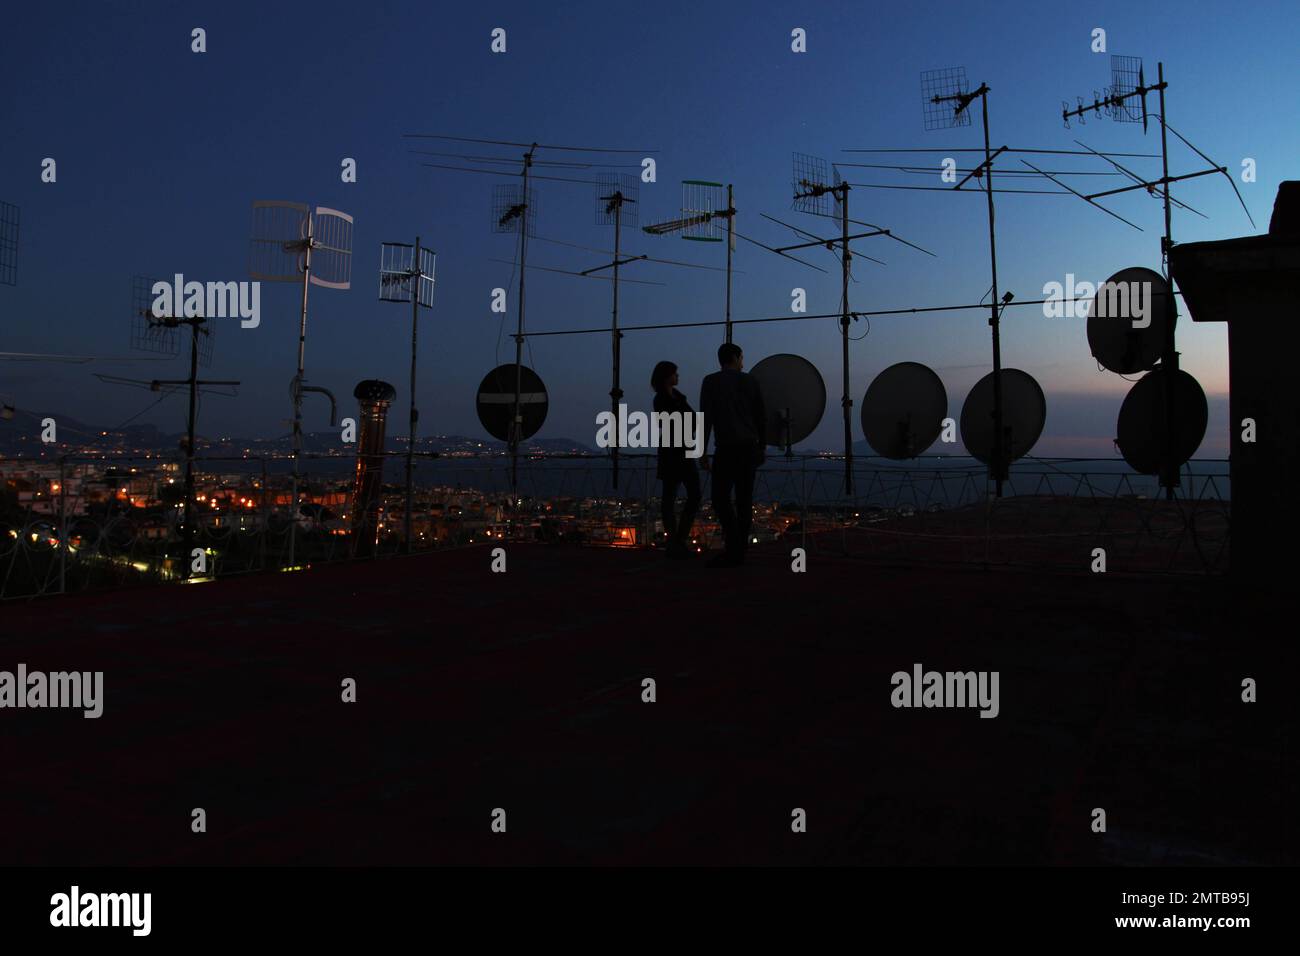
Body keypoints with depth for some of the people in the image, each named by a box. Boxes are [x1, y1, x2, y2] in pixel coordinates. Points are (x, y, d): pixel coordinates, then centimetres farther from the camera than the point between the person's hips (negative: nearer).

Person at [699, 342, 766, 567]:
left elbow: (706, 417, -5)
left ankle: (733, 547, -17)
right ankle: (739, 550, 8)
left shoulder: (711, 381, 1)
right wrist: (762, 446, 20)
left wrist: (703, 451, -3)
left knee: (721, 497, -5)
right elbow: (761, 416, 11)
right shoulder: (751, 381, 11)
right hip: (750, 447, 5)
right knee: (744, 498, 7)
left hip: (727, 447, -5)